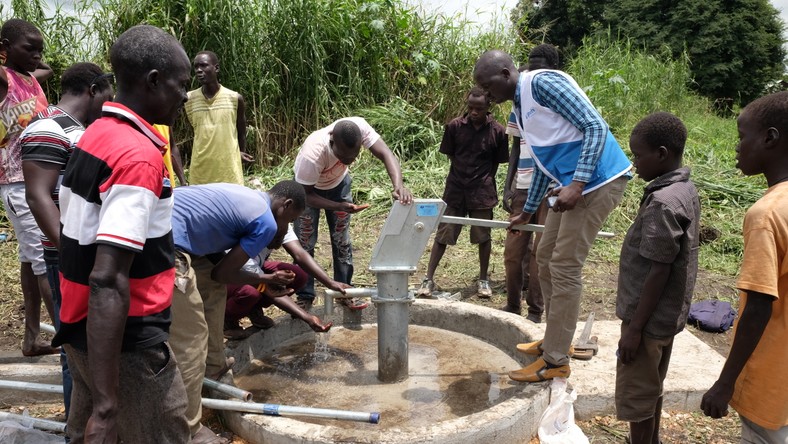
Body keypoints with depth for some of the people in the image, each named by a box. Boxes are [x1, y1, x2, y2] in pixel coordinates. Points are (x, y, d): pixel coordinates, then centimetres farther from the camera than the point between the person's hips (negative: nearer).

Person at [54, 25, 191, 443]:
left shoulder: (94, 135, 6)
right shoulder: (139, 155, -22)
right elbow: (107, 282, -29)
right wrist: (106, 402, -29)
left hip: (81, 330, 9)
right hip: (126, 343, -9)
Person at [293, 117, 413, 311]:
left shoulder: (359, 126, -37)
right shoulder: (312, 155, -43)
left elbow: (386, 154, -38)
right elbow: (306, 195, -30)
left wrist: (398, 186, -56)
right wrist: (339, 206, -44)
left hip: (338, 182, 4)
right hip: (309, 188, -3)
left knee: (342, 240, 6)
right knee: (305, 242, -3)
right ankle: (305, 297, 11)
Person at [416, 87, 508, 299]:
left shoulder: (497, 131, -6)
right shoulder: (455, 126, -5)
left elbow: (497, 162, 5)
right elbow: (450, 155, 6)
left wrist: (484, 180, -2)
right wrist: (463, 173, 2)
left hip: (482, 191, 0)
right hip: (455, 188, 1)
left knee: (483, 236, 8)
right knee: (442, 234, 3)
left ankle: (483, 279, 23)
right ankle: (428, 279, 8)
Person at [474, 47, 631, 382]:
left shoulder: (542, 83, -13)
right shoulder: (520, 110, 15)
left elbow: (595, 127, -20)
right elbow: (544, 164, 25)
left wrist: (577, 184, -28)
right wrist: (527, 212, 32)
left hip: (597, 180, -10)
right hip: (572, 185, 10)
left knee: (564, 267, -7)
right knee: (546, 258, 15)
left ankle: (555, 361, 4)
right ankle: (555, 340, 30)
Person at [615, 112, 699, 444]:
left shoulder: (663, 202, -25)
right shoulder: (685, 190, 5)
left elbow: (658, 272, -24)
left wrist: (634, 328, -18)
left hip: (649, 318, -9)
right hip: (668, 314, 9)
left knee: (636, 397, 6)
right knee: (651, 389, 23)